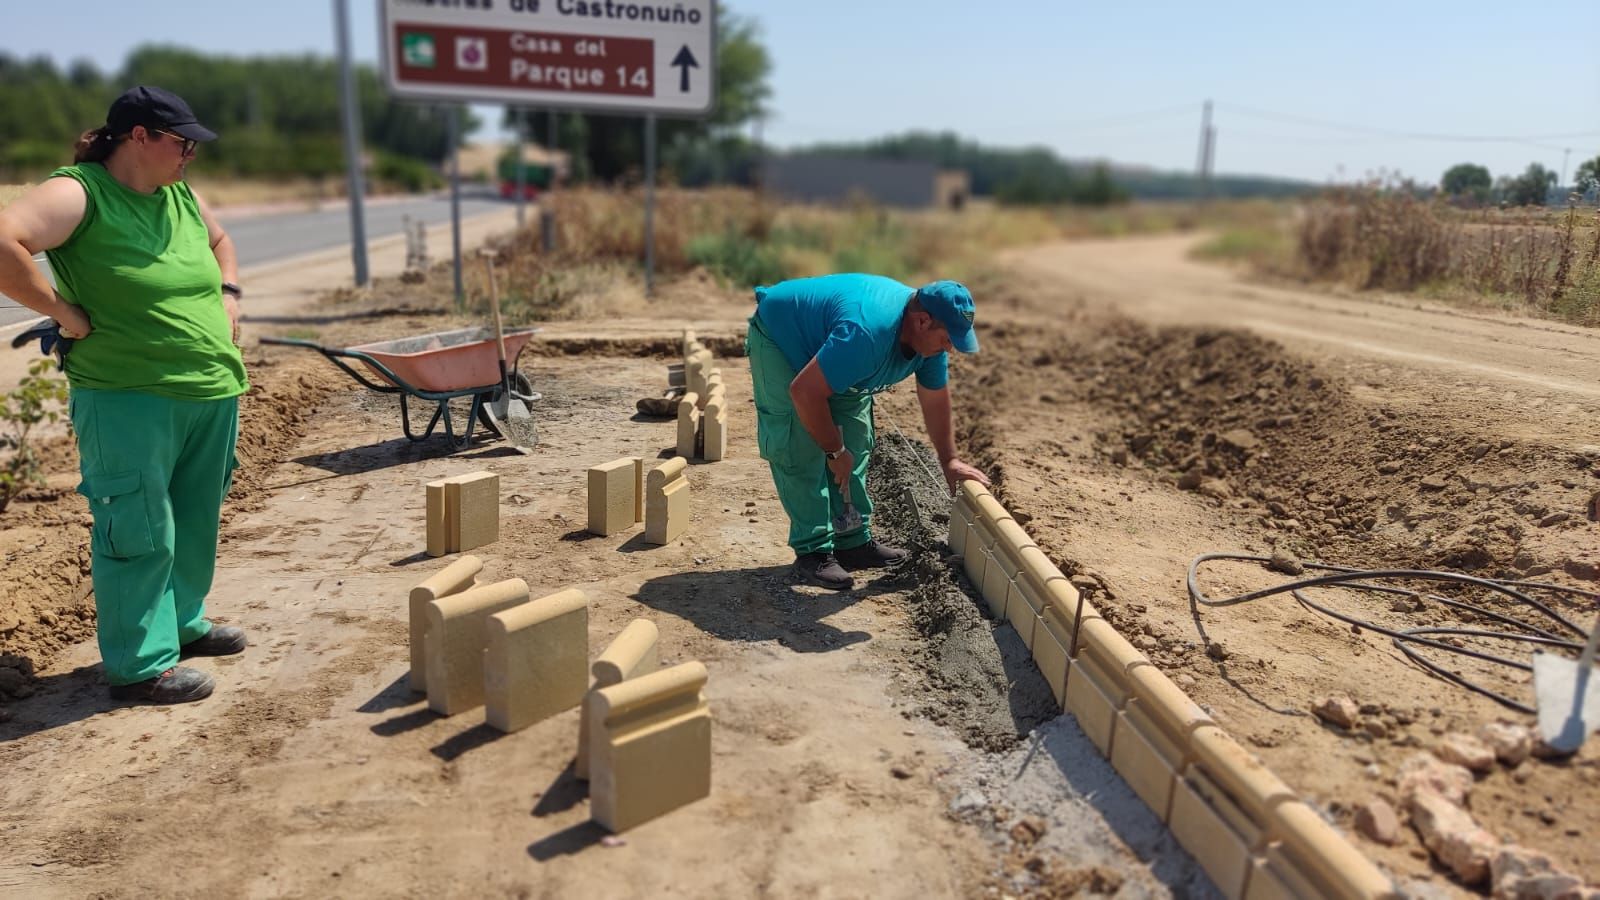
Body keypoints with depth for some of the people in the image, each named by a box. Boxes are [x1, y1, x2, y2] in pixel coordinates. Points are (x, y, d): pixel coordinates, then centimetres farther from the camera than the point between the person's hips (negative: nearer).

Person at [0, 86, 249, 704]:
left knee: (195, 524, 17)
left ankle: (182, 623, 35)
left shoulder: (181, 195, 12)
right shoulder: (78, 192, -11)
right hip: (129, 398, -7)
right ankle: (139, 664, 10)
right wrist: (65, 313, -19)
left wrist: (229, 293, 14)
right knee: (140, 533, -2)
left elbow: (220, 242, 31)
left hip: (213, 393, 8)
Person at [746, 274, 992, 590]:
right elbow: (804, 393, -40)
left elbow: (935, 399, 0)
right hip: (778, 339, -8)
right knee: (801, 452, -16)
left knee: (855, 447, 2)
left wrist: (950, 461, 4)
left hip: (823, 341, 8)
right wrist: (835, 451, -27)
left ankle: (853, 540, 10)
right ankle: (813, 550, -9)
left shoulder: (928, 335, -16)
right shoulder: (868, 333, -43)